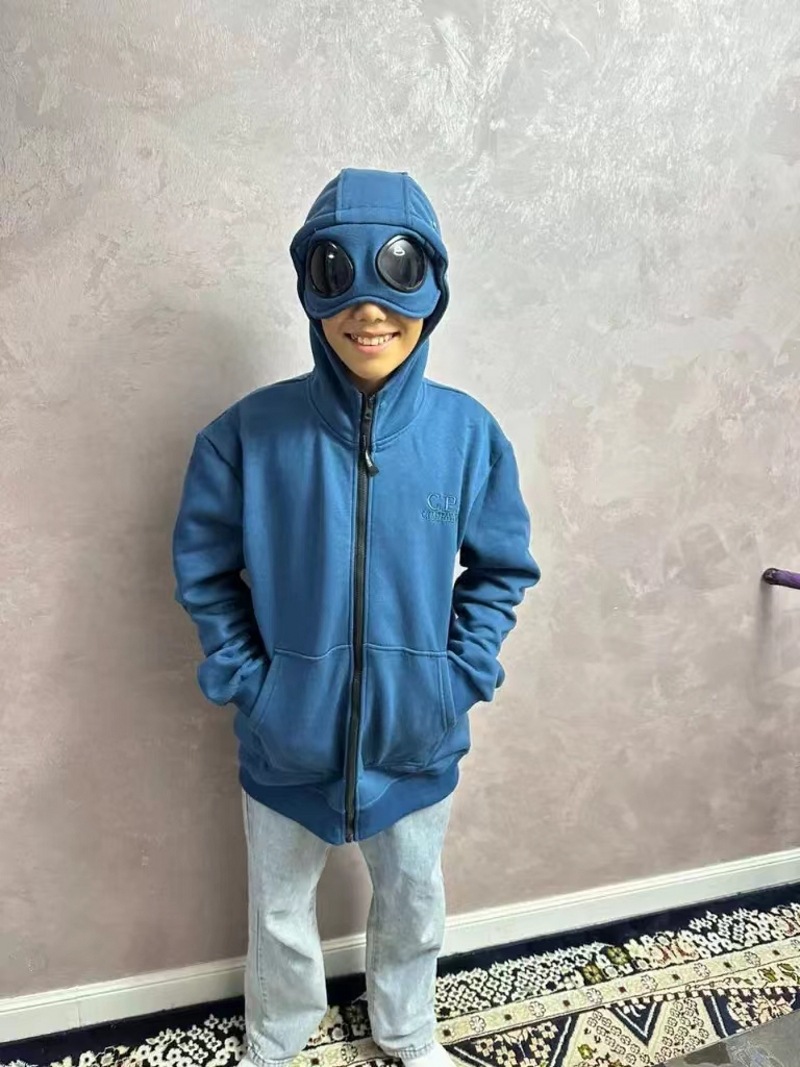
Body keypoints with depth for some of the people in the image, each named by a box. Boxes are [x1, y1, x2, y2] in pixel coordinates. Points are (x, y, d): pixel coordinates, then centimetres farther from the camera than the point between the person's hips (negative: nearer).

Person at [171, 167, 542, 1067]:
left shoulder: (467, 433, -13)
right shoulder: (251, 432, -17)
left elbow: (502, 568, -1)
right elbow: (203, 570, -5)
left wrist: (460, 674, -7)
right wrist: (244, 680, -9)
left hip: (417, 737, 2)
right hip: (287, 738, -1)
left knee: (414, 906, 26)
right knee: (280, 916, 23)